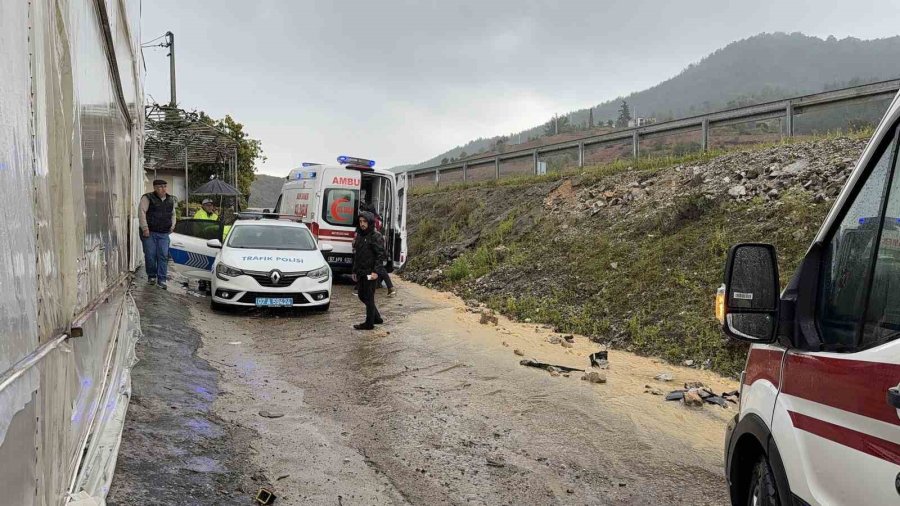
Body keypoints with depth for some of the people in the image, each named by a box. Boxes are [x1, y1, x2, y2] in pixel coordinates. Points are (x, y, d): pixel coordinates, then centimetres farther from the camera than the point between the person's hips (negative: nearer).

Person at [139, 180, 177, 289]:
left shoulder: (171, 200, 13)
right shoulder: (147, 198, -4)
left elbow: (173, 214, 27)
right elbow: (141, 212, -11)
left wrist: (173, 225, 10)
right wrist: (145, 228, -17)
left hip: (164, 233, 3)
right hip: (149, 232, -3)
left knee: (163, 256, -4)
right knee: (150, 255, 0)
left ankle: (162, 279, -1)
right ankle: (151, 276, 19)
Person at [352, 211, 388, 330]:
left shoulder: (376, 236, -10)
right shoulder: (359, 236, 14)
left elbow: (380, 255, -15)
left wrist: (376, 272, -22)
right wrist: (355, 271, 17)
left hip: (371, 273, -8)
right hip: (361, 273, 8)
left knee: (369, 298, -1)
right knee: (362, 296, 14)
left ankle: (369, 323, 10)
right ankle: (377, 318, 28)